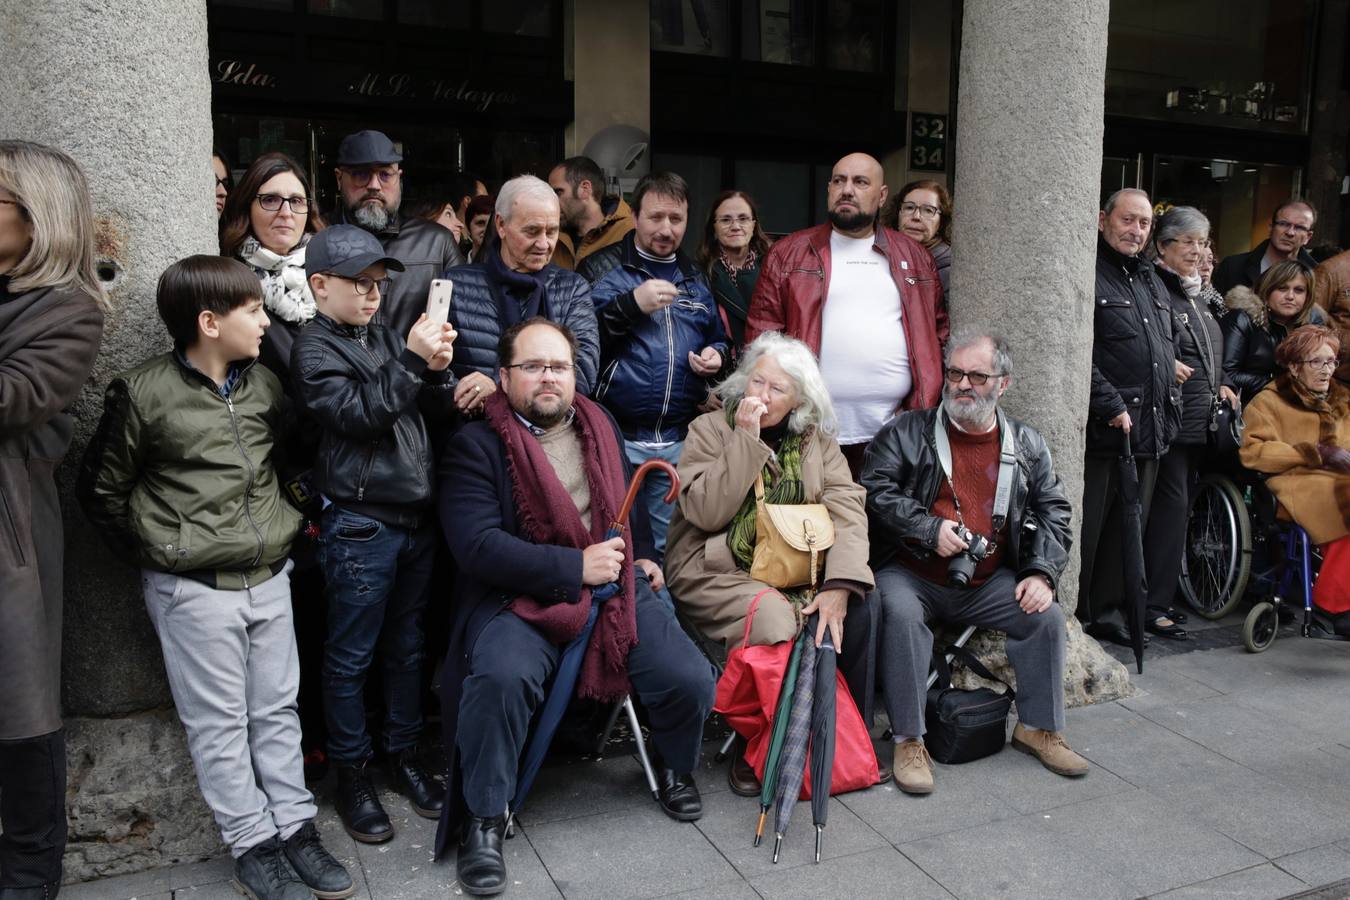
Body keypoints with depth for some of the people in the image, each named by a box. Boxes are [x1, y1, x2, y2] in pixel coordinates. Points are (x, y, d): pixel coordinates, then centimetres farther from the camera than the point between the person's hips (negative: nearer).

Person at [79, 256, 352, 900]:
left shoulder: (263, 384, 4)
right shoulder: (143, 393, -10)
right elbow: (102, 490, -1)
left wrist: (287, 524, 10)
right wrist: (159, 552, -1)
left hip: (269, 579, 5)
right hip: (194, 589, -5)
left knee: (278, 709, 12)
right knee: (221, 723, 5)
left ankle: (295, 828, 23)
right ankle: (252, 846, 17)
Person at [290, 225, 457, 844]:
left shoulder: (384, 339, 12)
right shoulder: (314, 349, -5)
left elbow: (438, 411, 11)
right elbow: (358, 413, -19)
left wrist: (437, 371, -8)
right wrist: (412, 359, -23)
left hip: (415, 518, 6)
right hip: (360, 526, -6)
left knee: (406, 646, 16)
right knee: (351, 656, 6)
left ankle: (404, 754, 30)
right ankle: (351, 774, 20)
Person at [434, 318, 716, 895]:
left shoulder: (601, 428, 15)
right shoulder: (476, 445, -5)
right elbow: (477, 545, -17)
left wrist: (641, 555, 17)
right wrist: (576, 567, -17)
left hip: (616, 588, 5)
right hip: (519, 597, -4)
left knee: (692, 679, -14)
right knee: (502, 676, -34)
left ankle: (674, 768, 22)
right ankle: (484, 820, -9)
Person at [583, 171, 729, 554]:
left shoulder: (695, 278, 15)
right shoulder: (603, 267, 0)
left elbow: (718, 339, 25)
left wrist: (716, 355, 2)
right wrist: (632, 304, -17)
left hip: (679, 443, 4)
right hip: (614, 437, -4)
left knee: (669, 547, 14)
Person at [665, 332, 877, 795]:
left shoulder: (817, 439, 8)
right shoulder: (709, 429, -2)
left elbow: (847, 508, -5)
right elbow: (706, 513, -16)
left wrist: (841, 584, -21)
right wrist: (745, 439, -18)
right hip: (718, 573, -4)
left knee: (856, 611, -22)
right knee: (776, 623, -32)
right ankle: (753, 751, -8)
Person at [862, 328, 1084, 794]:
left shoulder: (1026, 444, 10)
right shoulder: (907, 432, -1)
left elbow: (1054, 511, 11)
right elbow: (875, 489, -10)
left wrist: (1041, 573, -4)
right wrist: (930, 529, -18)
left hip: (988, 582, 4)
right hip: (913, 575, -3)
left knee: (1046, 614, -15)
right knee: (900, 612, -32)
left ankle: (1038, 728, 7)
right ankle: (908, 740, -21)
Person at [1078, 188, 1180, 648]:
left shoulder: (1151, 280, 20)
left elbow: (1168, 349, 27)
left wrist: (1170, 409, 17)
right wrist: (1111, 406, -19)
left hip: (1148, 431, 8)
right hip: (1101, 429, -8)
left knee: (1128, 528, 13)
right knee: (1086, 527, -3)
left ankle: (1109, 611, 23)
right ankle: (1074, 614, 8)